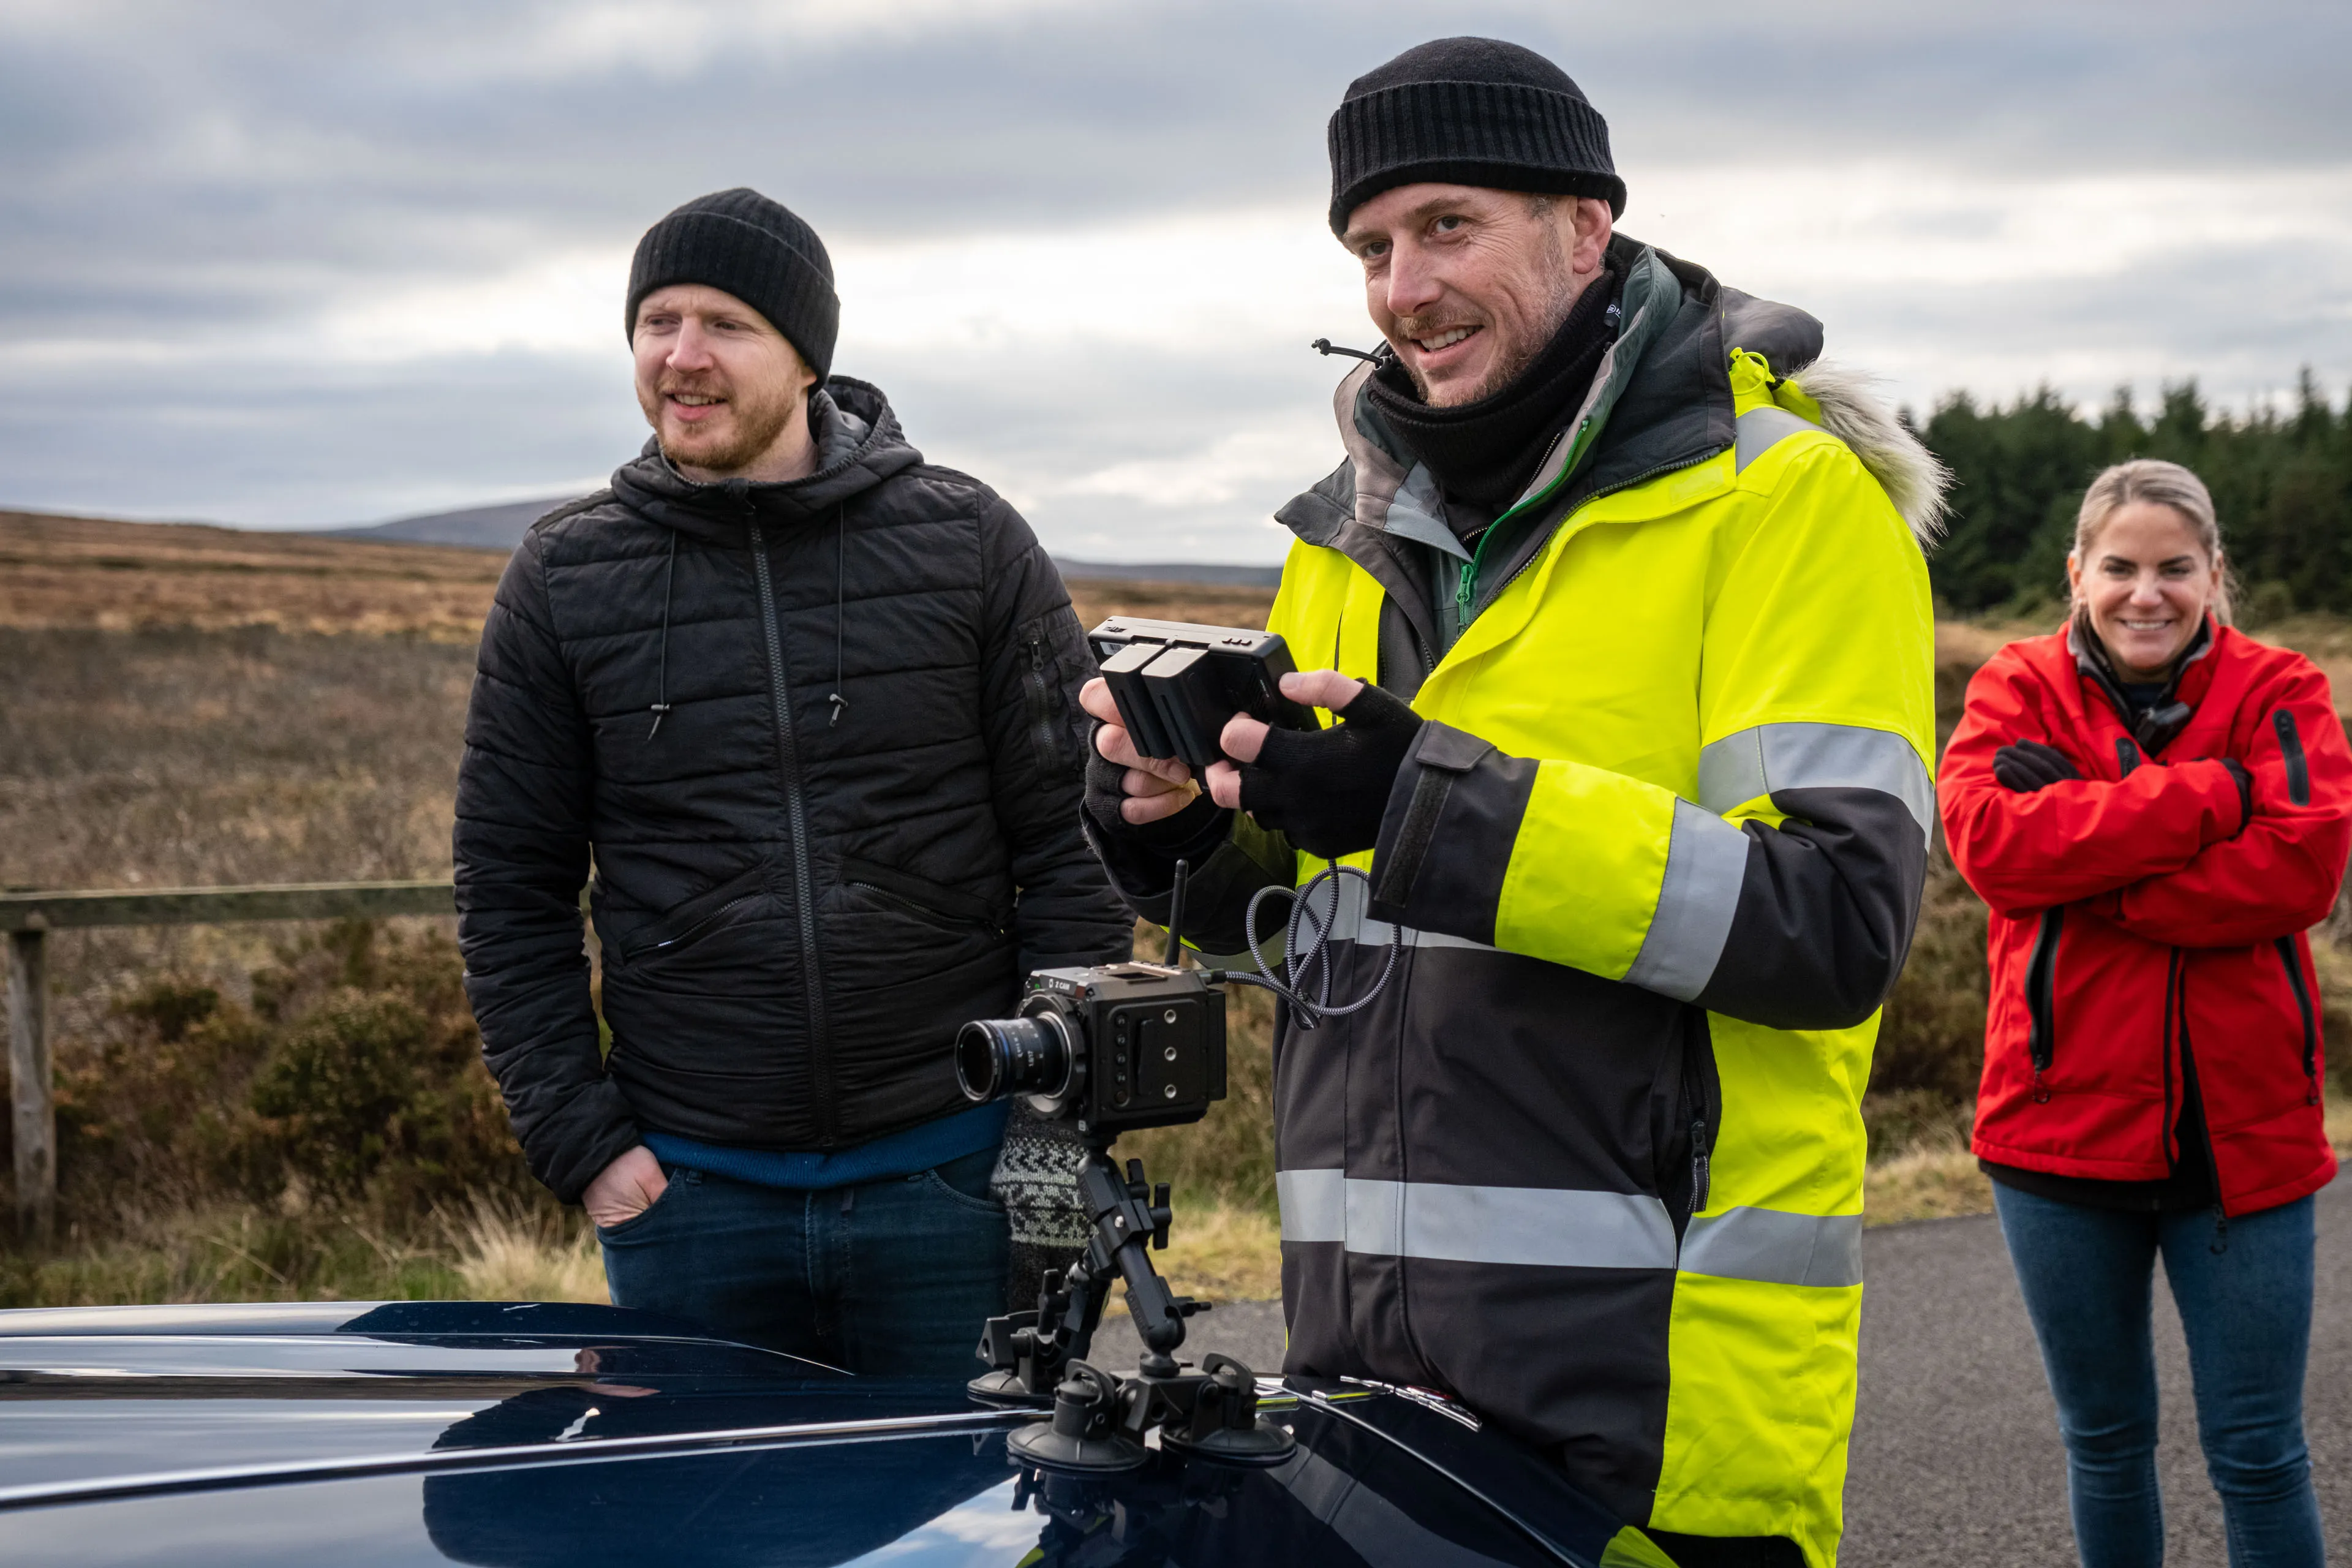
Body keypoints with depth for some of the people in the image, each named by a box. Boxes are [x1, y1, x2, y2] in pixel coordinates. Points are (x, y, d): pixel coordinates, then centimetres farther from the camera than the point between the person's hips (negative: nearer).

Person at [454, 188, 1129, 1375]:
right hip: (688, 1194, 1)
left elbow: (1070, 844, 2)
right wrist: (578, 1141, -1)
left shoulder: (969, 543, 1)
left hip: (952, 1174, -1)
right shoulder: (565, 579, 4)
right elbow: (510, 892, 7)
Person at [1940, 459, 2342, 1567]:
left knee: (2258, 1455, 5)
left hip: (2242, 1131, -1)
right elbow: (1986, 835, -18)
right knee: (2105, 1440, 16)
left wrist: (2084, 879, -19)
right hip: (2064, 1125, 1)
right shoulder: (2018, 688, 2)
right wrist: (2206, 795, -20)